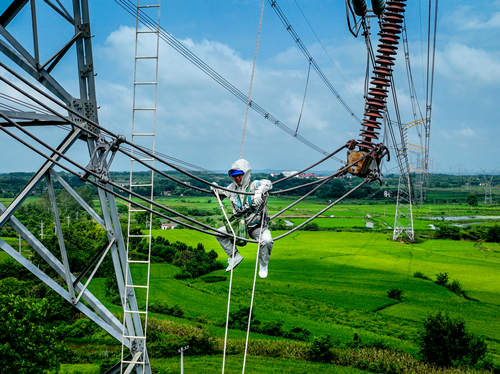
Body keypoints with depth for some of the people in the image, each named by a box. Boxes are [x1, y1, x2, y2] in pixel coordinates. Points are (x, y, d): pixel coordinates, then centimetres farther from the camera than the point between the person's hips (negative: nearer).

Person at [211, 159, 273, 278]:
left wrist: (259, 192, -52)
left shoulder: (254, 185, -14)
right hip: (239, 225, 6)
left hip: (257, 226, -5)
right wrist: (216, 189, 1)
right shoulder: (233, 188, 4)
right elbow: (222, 194, 23)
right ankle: (235, 256, 11)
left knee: (267, 240, -32)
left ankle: (263, 265, -3)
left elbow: (267, 183, -34)